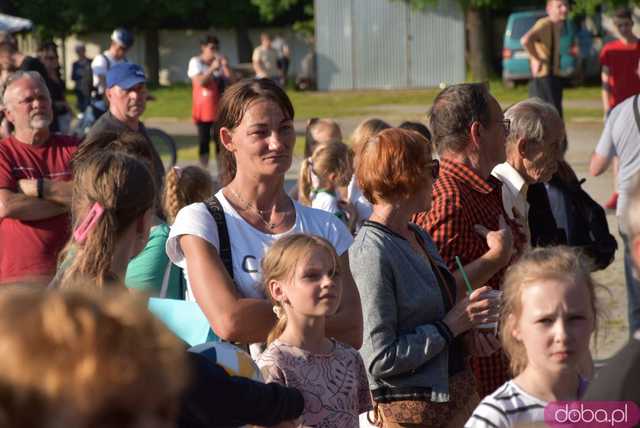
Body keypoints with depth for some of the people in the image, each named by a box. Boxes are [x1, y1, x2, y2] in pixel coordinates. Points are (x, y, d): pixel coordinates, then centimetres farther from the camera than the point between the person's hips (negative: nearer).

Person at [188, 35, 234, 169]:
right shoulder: (196, 62, -1)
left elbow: (231, 80, 3)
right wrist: (212, 68, -20)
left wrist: (225, 66, -9)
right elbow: (200, 81, -15)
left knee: (220, 141, 3)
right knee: (204, 142, -2)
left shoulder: (219, 61, 9)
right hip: (203, 109, -3)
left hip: (219, 109, 3)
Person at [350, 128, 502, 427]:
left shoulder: (418, 236, 8)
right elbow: (380, 360, -21)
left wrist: (466, 332, 2)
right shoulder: (371, 253, -18)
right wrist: (451, 325, -16)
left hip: (458, 390, 8)